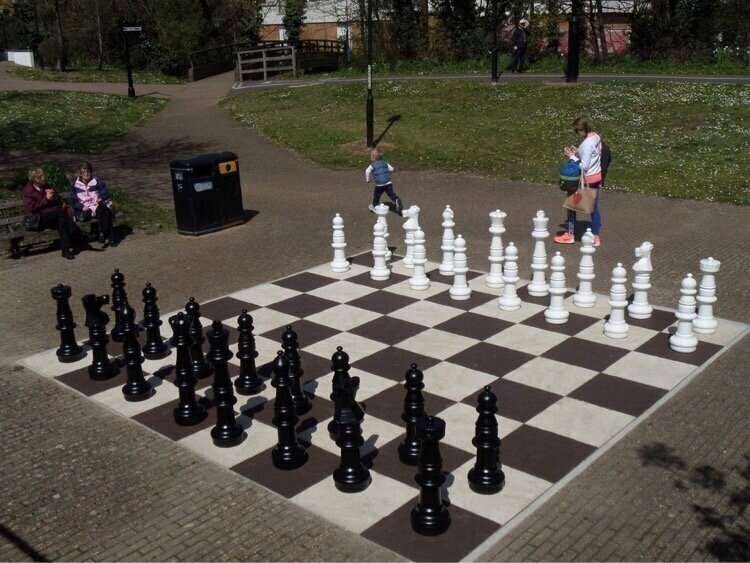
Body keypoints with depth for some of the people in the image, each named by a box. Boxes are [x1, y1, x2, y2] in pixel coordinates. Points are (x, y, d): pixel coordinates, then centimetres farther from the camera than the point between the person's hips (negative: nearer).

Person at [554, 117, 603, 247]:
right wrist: (578, 152, 4)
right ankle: (596, 237, 21)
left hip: (587, 179, -9)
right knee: (594, 207, 14)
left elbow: (584, 166, -25)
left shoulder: (587, 144, -25)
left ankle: (570, 235, 17)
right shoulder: (596, 137, 3)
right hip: (596, 176, 9)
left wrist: (572, 156, -16)